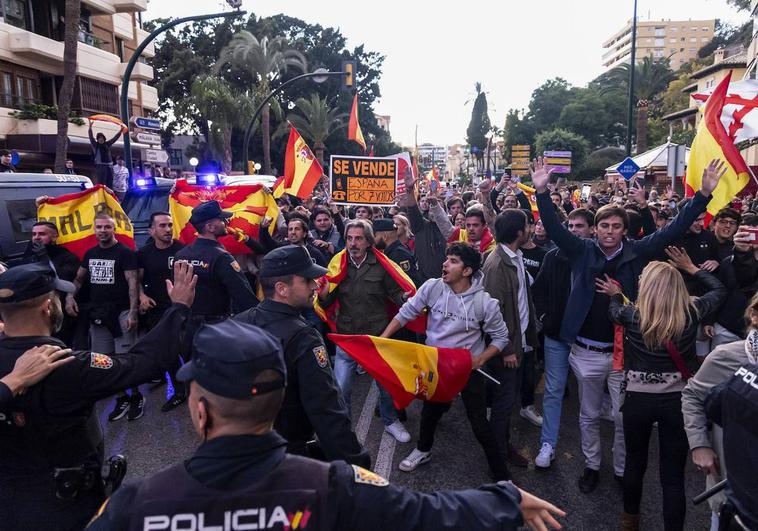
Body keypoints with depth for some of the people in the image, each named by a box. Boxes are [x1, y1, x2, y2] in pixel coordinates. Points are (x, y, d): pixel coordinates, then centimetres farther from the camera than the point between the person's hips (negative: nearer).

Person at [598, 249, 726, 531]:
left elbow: (614, 310, 13)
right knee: (673, 475, 6)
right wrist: (691, 267, 20)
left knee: (635, 463, 20)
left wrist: (616, 294, 31)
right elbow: (720, 289, 11)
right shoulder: (692, 312, -8)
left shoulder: (632, 315, -12)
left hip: (638, 399, 0)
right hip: (677, 400, 0)